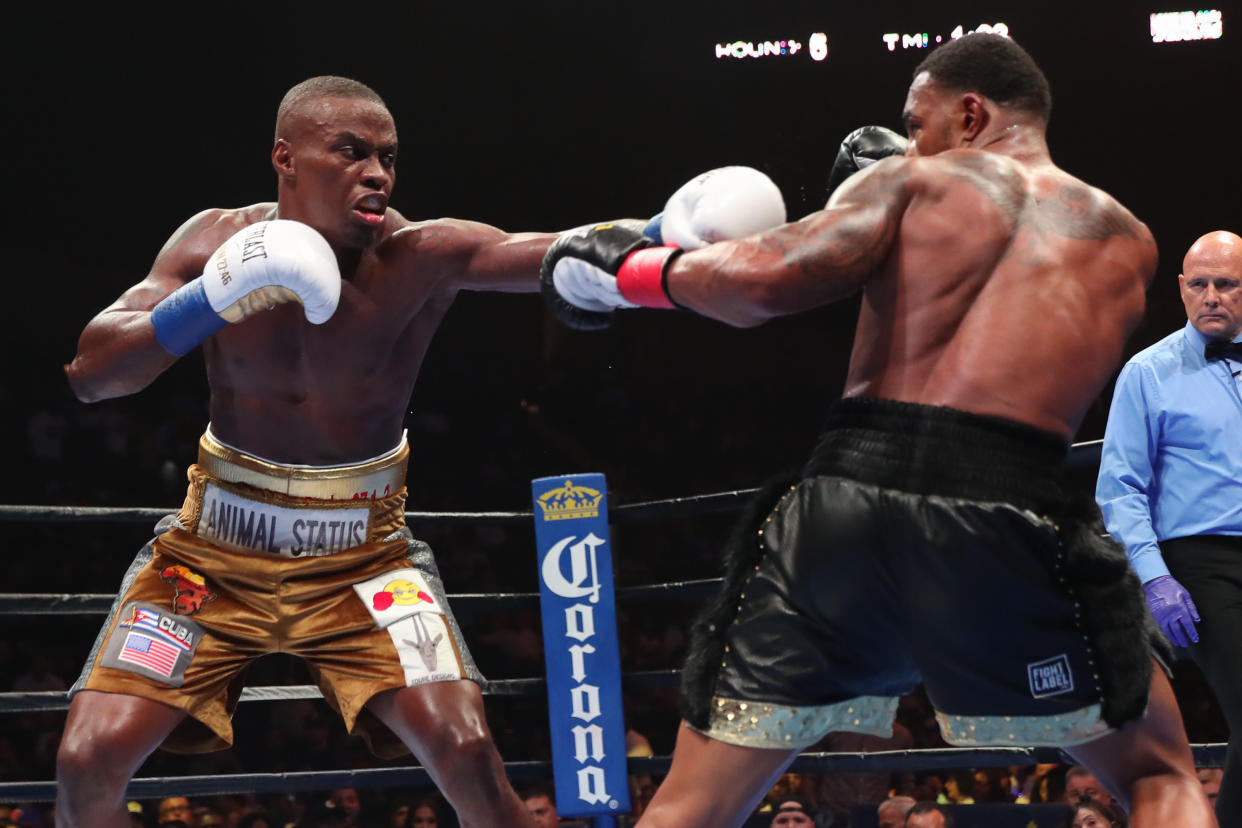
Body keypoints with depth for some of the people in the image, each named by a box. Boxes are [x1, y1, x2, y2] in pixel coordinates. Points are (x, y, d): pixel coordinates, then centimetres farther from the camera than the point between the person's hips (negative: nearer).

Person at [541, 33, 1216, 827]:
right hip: (1010, 512, 0)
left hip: (845, 503, 0)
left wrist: (634, 270, 13)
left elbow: (767, 279, -4)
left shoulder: (917, 183, 10)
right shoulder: (1124, 241, 19)